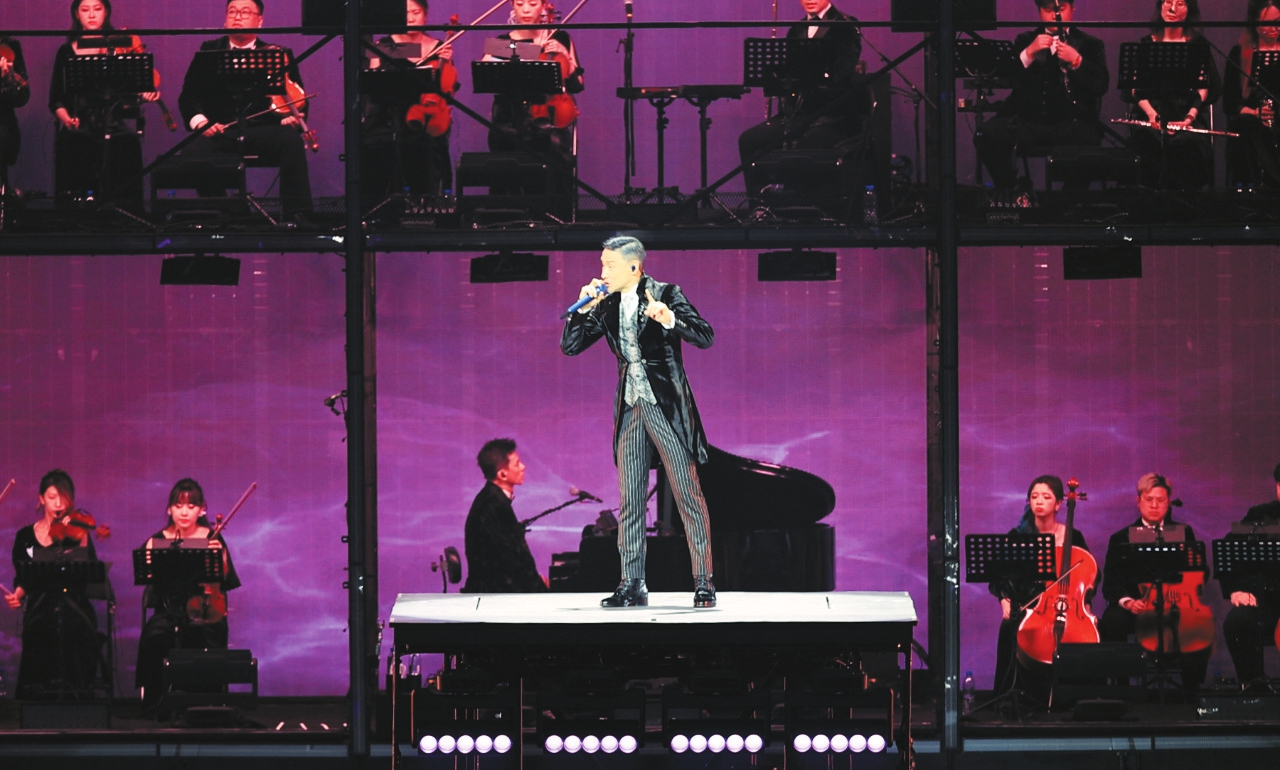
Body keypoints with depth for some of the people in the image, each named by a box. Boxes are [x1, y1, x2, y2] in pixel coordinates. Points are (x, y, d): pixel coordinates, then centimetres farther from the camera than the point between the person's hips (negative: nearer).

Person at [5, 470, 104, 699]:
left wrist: (83, 542, -19)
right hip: (40, 617, 1)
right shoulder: (26, 537, 11)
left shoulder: (76, 532, 7)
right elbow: (21, 579, 15)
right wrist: (18, 594, -6)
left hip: (75, 613, -1)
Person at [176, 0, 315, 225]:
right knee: (191, 154, -30)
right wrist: (201, 121, -12)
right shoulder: (209, 52, 15)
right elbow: (189, 95, 9)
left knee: (291, 140, -33)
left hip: (263, 131, -1)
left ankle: (297, 216, -28)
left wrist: (292, 117, -18)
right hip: (220, 132, 1)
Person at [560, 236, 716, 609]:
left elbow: (706, 337, -10)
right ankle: (632, 585, 8)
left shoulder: (666, 295, -4)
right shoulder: (606, 306, 10)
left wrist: (671, 320, -27)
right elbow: (570, 346, 10)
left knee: (688, 494, -5)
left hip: (667, 406, -5)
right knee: (630, 500, 4)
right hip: (630, 408, 5)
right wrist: (584, 308, -3)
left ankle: (703, 582, -2)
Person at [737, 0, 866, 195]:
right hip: (799, 112, 7)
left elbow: (842, 76, -14)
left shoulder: (845, 26, -2)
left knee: (807, 144, -35)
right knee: (748, 140, -9)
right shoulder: (797, 31, 18)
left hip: (833, 114, -7)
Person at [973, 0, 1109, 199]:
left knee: (1083, 141, -37)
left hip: (1071, 121, -2)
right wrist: (1028, 53, -12)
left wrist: (1077, 61, -15)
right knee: (986, 136, -26)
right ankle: (1010, 191, -2)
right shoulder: (1025, 41, 19)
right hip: (1028, 119, 2)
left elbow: (1101, 85, 0)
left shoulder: (1090, 44, 15)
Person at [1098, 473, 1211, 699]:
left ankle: (1191, 690, -19)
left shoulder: (1183, 533, 16)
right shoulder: (1121, 539, 11)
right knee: (1111, 622, -34)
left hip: (1175, 605, 0)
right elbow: (1111, 583, 3)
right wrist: (1127, 601, -20)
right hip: (1137, 609, 0)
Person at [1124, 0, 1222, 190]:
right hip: (1154, 116, 1)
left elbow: (1205, 87, 3)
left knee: (1186, 142, -35)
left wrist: (1189, 117, -13)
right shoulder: (1146, 44, 16)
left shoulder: (1199, 45, 13)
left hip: (1188, 119, 0)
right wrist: (1151, 114, -11)